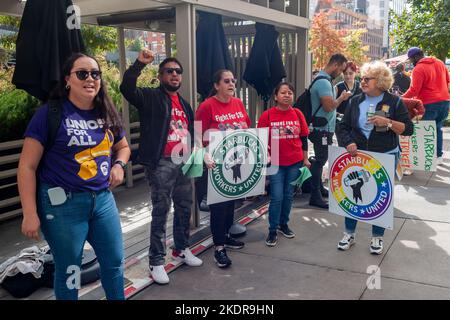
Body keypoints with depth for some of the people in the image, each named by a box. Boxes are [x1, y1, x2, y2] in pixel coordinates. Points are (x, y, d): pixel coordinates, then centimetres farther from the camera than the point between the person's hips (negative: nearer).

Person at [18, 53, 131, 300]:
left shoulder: (107, 114, 6)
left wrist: (119, 164, 0)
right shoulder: (50, 113, -11)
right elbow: (27, 167, -11)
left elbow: (123, 146, 22)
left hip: (103, 199, 5)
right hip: (63, 204, -5)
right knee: (68, 270, 10)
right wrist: (30, 214, -14)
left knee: (114, 262, 15)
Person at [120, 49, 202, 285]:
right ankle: (156, 261, 7)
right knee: (161, 212, -4)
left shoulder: (184, 104, 20)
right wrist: (139, 63, -31)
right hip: (162, 164, -7)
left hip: (183, 163, 7)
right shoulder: (150, 97, -2)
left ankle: (182, 249, 33)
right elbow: (126, 88, -21)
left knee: (184, 208, 15)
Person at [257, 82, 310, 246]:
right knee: (277, 197, -1)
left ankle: (283, 224, 31)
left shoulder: (298, 114, 2)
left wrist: (305, 159, 9)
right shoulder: (267, 115, -6)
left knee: (289, 195, 13)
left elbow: (304, 138, 8)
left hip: (295, 162, 3)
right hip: (275, 163, -3)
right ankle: (272, 231, 13)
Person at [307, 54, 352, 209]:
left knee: (320, 159, 19)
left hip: (324, 128, 10)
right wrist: (342, 98, -12)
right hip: (322, 128, -10)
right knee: (320, 160, -6)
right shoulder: (323, 82, -21)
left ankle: (319, 188, 32)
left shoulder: (324, 80, 12)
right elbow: (329, 106, -26)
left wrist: (340, 98, 7)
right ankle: (315, 197, -1)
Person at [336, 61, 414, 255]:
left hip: (385, 158, -2)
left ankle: (377, 237, 22)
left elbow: (408, 129, -7)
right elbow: (343, 127, 8)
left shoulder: (394, 102, -4)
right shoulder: (356, 101, 5)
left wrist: (387, 122, -22)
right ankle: (349, 234, 22)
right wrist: (348, 143, -11)